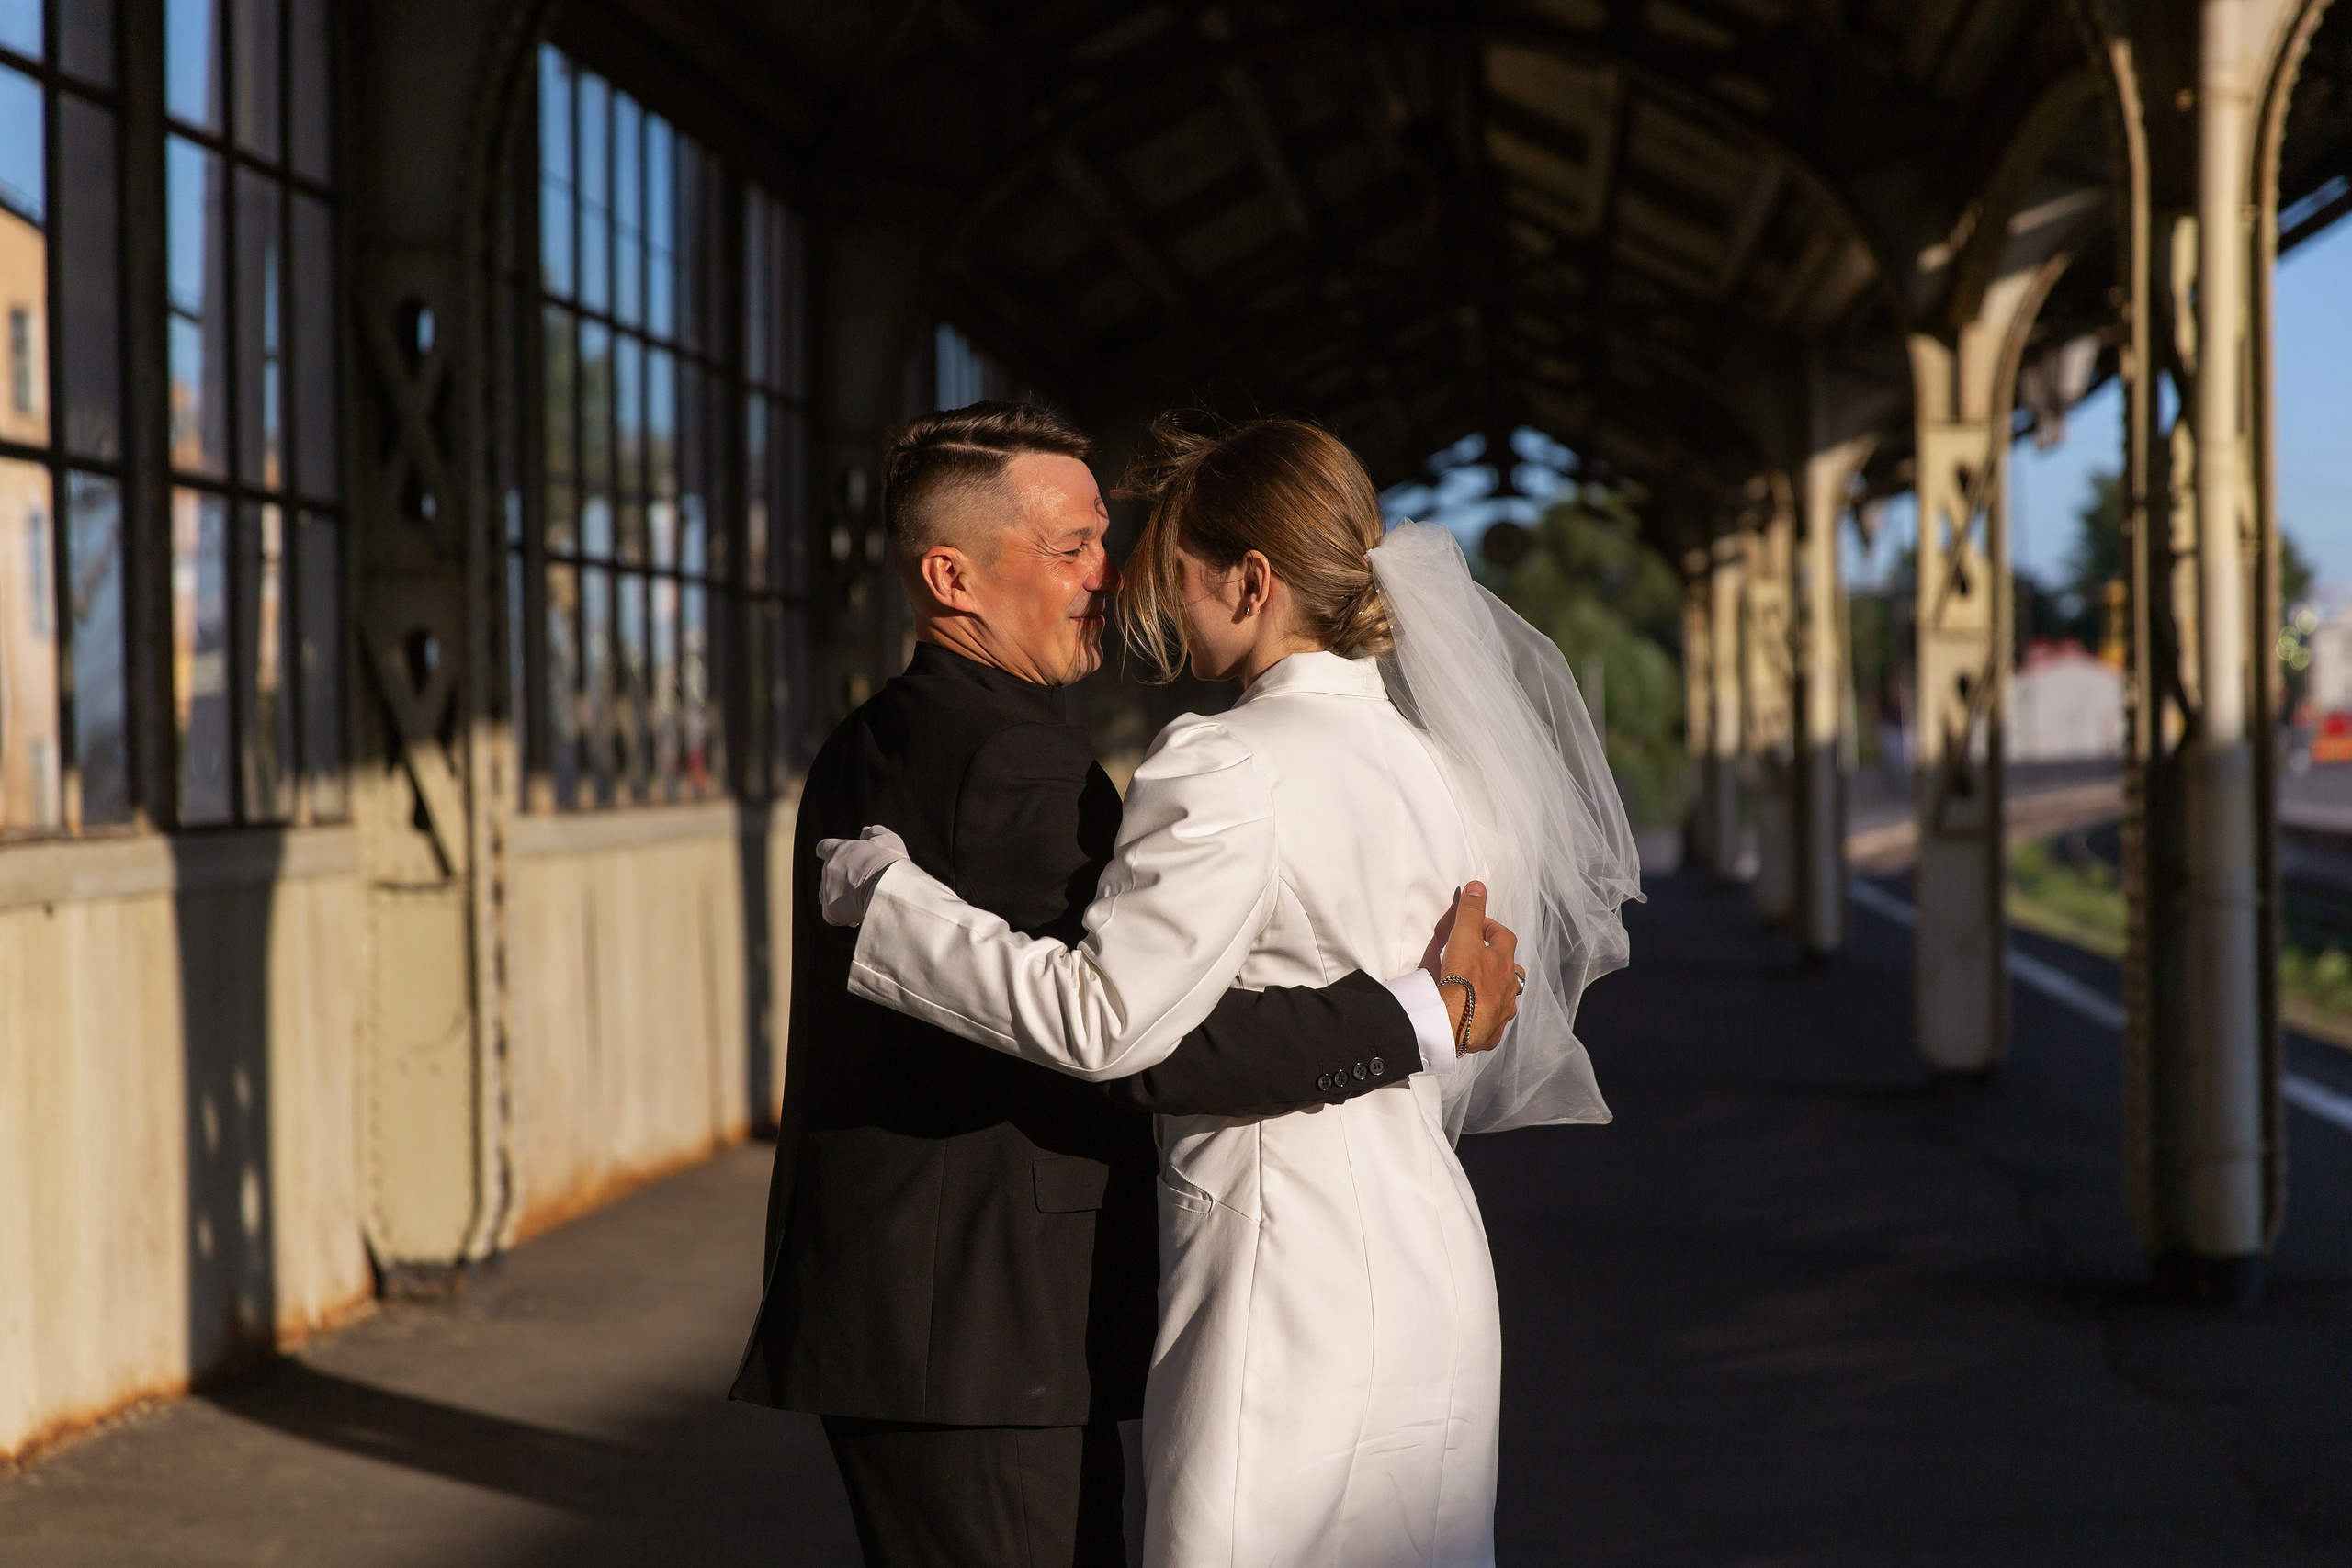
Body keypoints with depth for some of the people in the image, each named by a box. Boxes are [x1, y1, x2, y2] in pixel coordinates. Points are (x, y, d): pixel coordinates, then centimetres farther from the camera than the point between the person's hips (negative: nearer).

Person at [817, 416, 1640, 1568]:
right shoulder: (1439, 759, 12)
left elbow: (1104, 1019, -21)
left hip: (1291, 1289, -9)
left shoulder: (1233, 769, -14)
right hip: (1435, 1273, 9)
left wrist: (884, 894, -14)